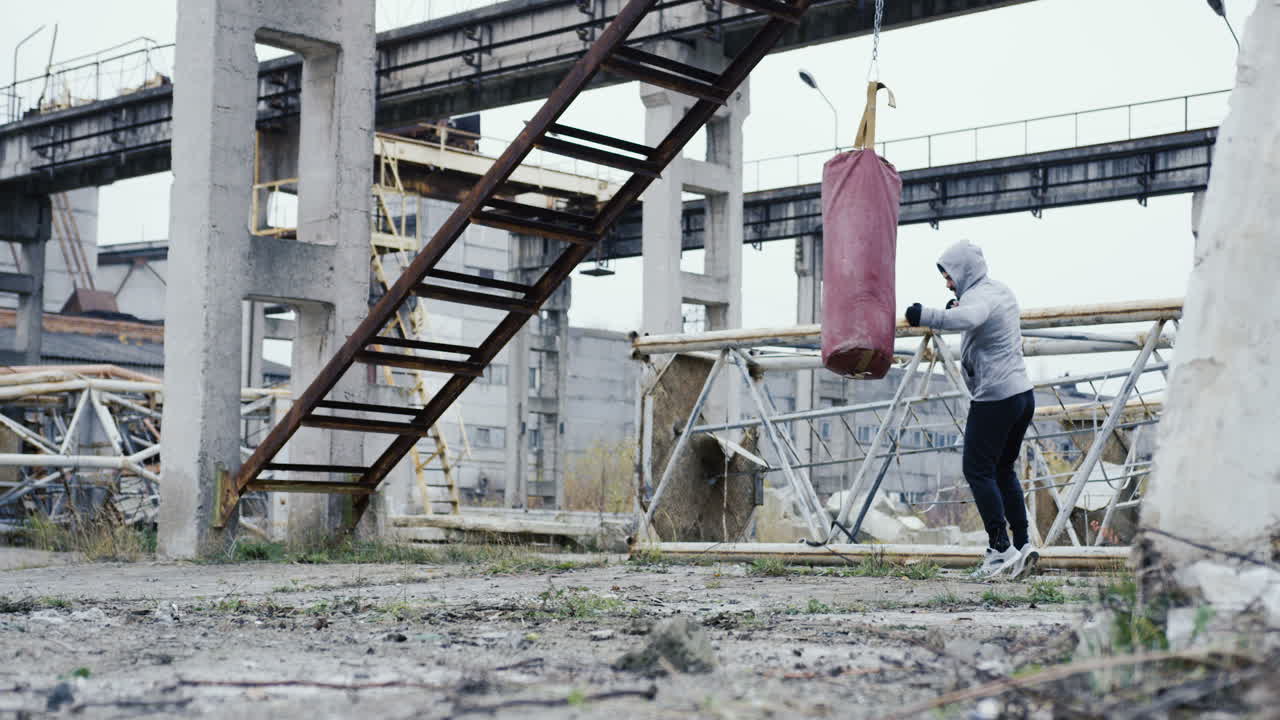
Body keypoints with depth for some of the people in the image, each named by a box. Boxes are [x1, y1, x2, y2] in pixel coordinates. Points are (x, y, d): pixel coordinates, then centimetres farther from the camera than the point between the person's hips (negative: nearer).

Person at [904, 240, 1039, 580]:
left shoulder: (979, 296, -14)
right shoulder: (1002, 291, 15)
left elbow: (968, 319, -38)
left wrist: (925, 316, -35)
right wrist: (958, 309, 15)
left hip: (995, 397, -10)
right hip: (1023, 392, 10)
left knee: (978, 470, -4)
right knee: (1003, 470, 17)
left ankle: (1001, 549, -7)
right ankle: (1023, 545, 15)